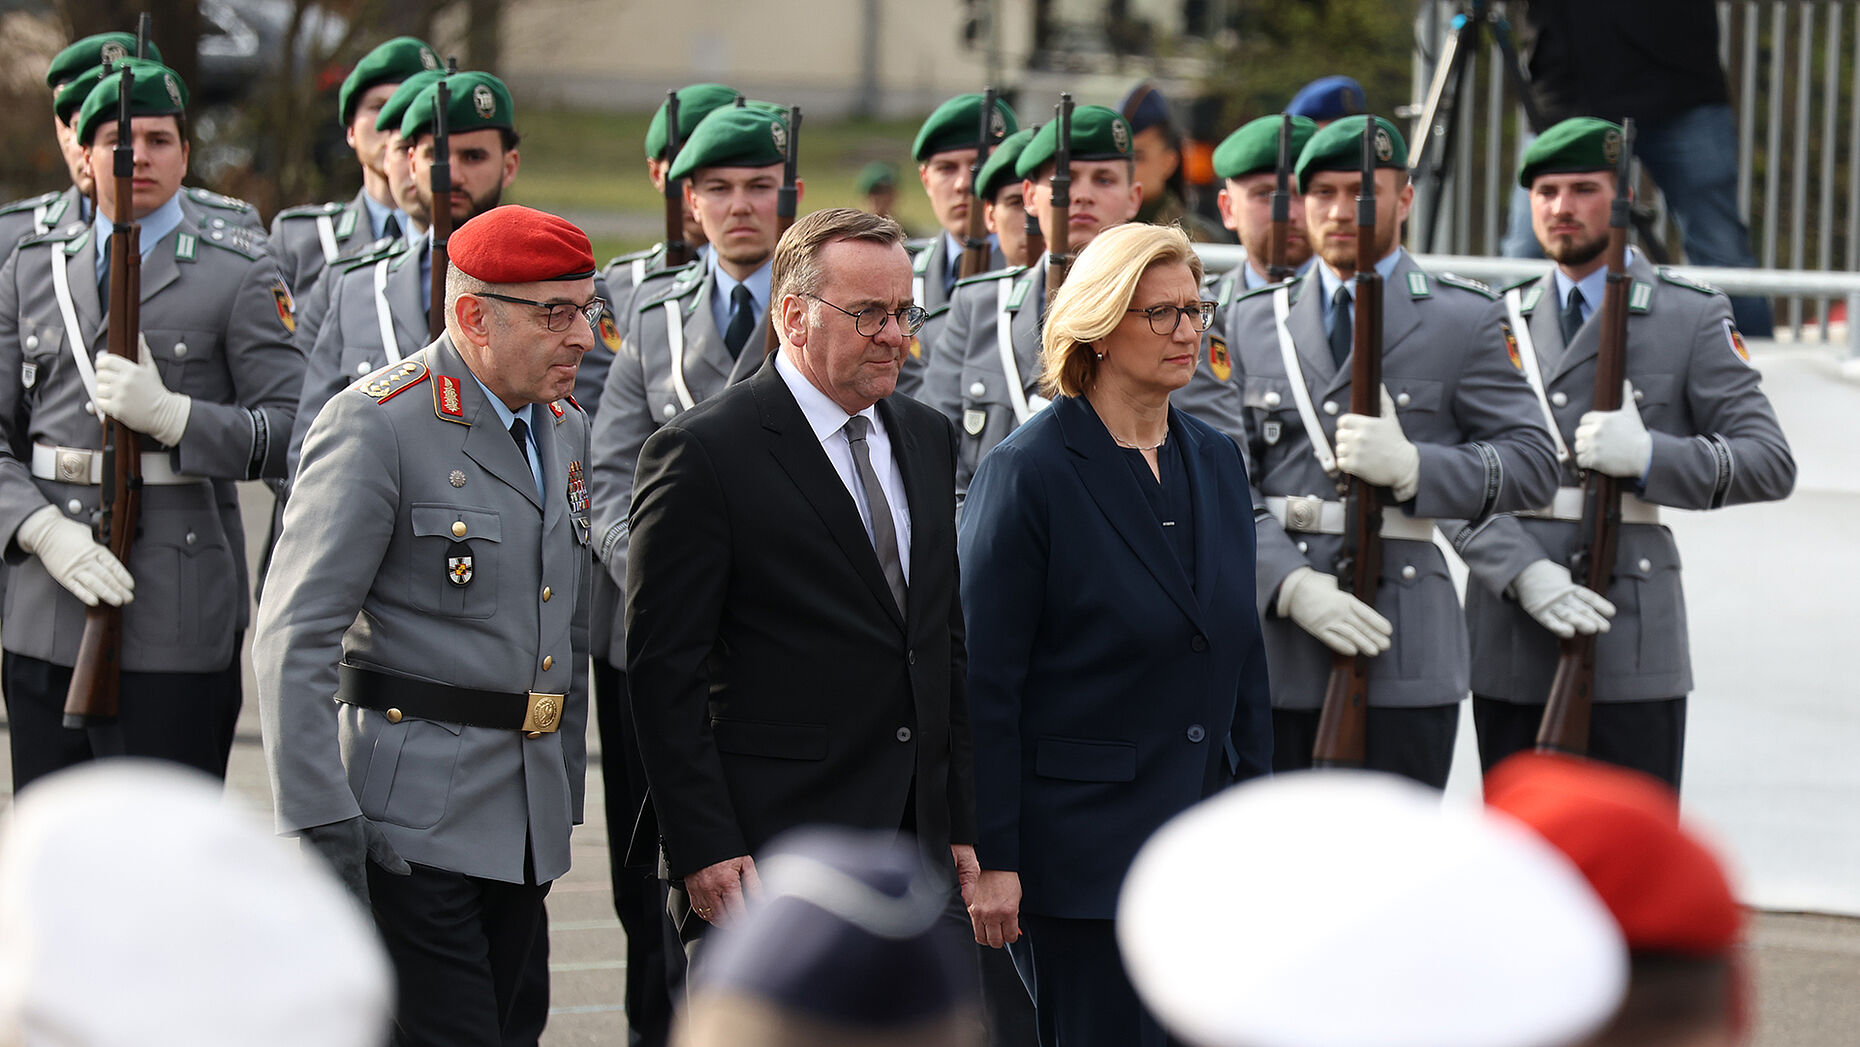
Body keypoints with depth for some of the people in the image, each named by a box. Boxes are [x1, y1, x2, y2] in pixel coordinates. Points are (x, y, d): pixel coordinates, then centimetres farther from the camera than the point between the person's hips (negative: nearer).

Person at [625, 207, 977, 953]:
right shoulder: (703, 454, -8)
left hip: (918, 859, 7)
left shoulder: (927, 439, 15)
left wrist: (960, 824, 15)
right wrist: (704, 851, -15)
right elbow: (664, 674, -10)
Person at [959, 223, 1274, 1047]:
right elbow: (983, 680, -11)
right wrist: (991, 857, -14)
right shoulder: (1029, 472, -9)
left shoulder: (1215, 461, 11)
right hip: (1081, 847, -6)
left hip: (1203, 843, 6)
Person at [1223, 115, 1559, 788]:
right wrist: (1293, 584, -12)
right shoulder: (1253, 321, 12)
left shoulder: (1465, 320, 5)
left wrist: (1411, 467, -17)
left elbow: (1532, 463, -1)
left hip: (1405, 655, -2)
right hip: (1276, 644, 2)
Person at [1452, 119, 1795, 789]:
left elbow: (1770, 462, -3)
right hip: (1509, 645, 3)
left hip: (1630, 638, -3)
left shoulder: (1693, 319, 4)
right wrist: (1522, 572, -15)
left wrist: (1649, 456, -20)